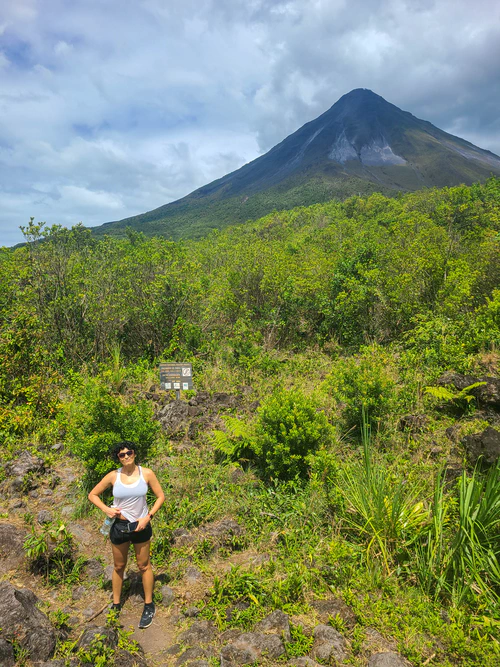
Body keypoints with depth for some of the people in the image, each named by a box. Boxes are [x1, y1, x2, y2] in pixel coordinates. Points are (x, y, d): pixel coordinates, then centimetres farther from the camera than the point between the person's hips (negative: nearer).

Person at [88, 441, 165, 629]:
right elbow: (92, 495, 2)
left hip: (140, 526, -1)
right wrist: (106, 509, -13)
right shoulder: (113, 476, -11)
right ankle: (116, 605, 37)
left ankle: (149, 606, 29)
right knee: (119, 567, 17)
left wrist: (148, 517, -13)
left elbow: (161, 497, -4)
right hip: (119, 526, 1)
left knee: (144, 566, 12)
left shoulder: (147, 474, -13)